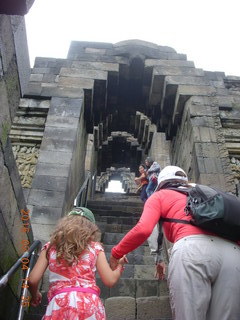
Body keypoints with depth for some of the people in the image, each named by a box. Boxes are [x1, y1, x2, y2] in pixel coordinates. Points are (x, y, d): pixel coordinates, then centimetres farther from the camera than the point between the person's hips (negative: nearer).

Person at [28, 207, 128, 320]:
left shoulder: (50, 247, 13)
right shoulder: (95, 247, 9)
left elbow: (32, 280, 7)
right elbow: (110, 281, 6)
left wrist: (35, 295, 29)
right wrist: (120, 264, 25)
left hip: (59, 304, 1)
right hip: (89, 302, 0)